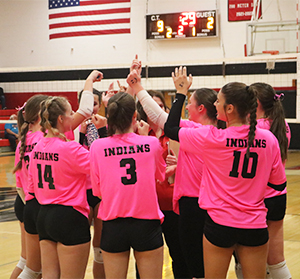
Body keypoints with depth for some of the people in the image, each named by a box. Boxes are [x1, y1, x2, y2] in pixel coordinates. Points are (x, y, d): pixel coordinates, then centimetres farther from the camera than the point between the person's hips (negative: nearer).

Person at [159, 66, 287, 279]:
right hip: (255, 225, 3)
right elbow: (279, 184, 3)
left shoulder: (213, 138, -15)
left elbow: (170, 129, -2)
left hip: (220, 223, -2)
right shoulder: (269, 139, -6)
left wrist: (181, 93, 7)